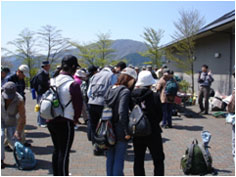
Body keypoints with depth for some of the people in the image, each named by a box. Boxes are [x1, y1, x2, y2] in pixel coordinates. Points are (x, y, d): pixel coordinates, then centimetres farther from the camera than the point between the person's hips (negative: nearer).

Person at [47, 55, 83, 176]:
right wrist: (75, 118, 1)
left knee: (57, 150, 21)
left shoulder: (52, 81, 5)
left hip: (51, 121, 7)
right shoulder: (72, 83, -16)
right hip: (65, 122, -7)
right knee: (64, 152, 2)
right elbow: (78, 104, -15)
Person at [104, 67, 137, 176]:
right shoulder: (125, 91, -15)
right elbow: (122, 112, -23)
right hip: (120, 131, -7)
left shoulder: (110, 89, 5)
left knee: (110, 157, 18)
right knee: (119, 158, 4)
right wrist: (127, 131, -17)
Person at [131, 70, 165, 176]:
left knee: (138, 160, 15)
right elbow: (160, 116, -6)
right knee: (158, 160, 11)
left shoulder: (132, 96, -7)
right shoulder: (155, 96, -14)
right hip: (153, 133, -3)